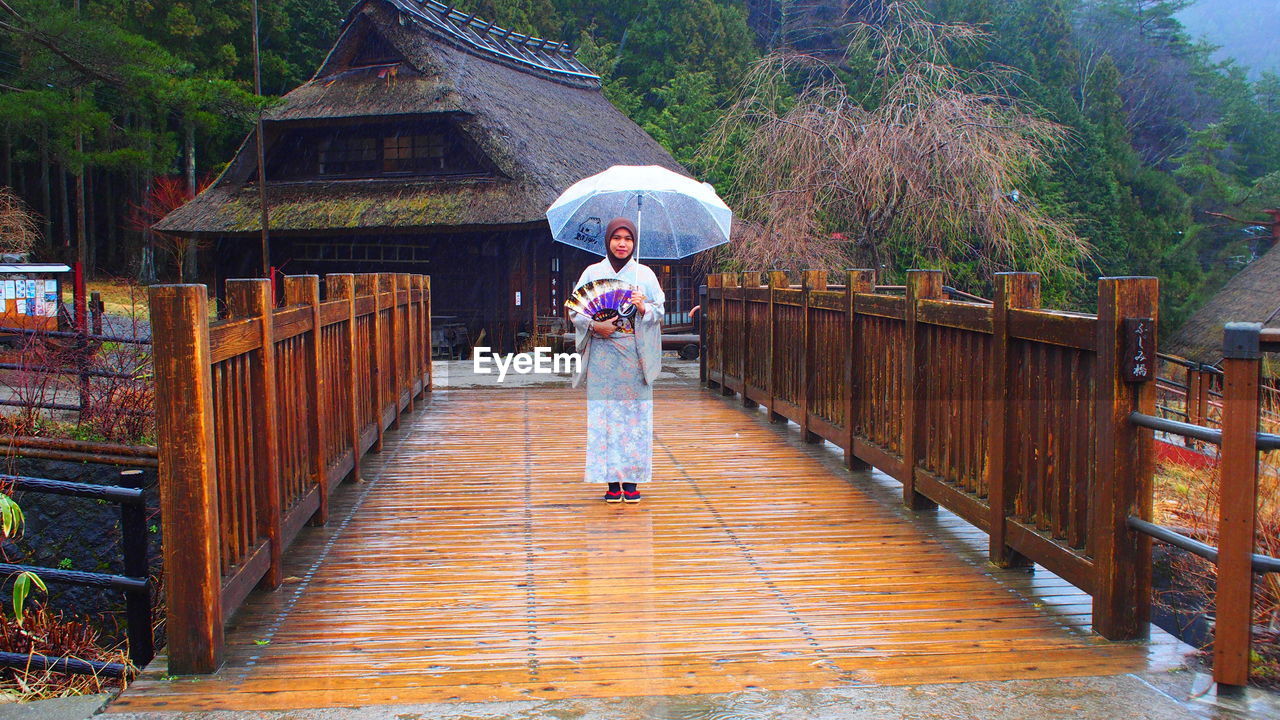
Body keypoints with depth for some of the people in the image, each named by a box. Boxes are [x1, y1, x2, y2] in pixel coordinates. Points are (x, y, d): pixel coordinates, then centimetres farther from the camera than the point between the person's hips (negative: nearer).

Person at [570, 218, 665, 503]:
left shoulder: (645, 274, 8)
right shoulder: (592, 273, 7)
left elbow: (659, 310, 6)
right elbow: (576, 310, 5)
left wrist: (643, 308, -14)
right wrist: (595, 325, -12)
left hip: (635, 355, 0)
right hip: (602, 354, 0)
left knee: (635, 414, -2)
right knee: (605, 415, -3)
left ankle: (631, 481, 6)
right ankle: (612, 482, 5)